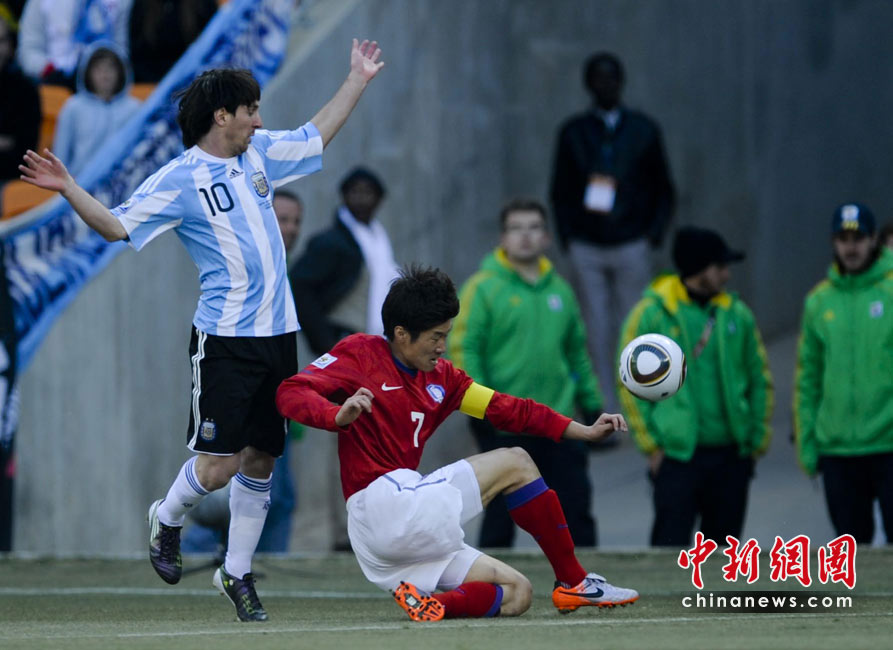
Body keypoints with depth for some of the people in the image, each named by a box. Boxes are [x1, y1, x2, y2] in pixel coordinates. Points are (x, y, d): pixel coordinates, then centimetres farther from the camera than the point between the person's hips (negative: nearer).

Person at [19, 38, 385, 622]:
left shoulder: (259, 154, 13)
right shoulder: (179, 180, -7)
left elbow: (316, 137, 30)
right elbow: (117, 226, -12)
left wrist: (358, 80, 33)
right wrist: (68, 188, -25)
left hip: (278, 334, 6)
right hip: (225, 339, -6)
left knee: (261, 462, 8)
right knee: (216, 466, -10)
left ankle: (238, 573, 20)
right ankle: (168, 519, 21)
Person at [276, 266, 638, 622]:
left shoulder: (440, 376, 18)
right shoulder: (361, 354, -2)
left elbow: (505, 409, 18)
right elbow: (290, 394, -13)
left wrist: (584, 432, 11)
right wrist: (339, 415, -34)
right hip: (380, 500, -9)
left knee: (517, 595, 6)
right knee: (515, 463, -1)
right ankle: (575, 583, 2)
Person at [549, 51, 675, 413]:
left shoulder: (643, 131, 8)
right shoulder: (573, 133, 8)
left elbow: (663, 189, 11)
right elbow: (560, 192, 11)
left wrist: (654, 233, -2)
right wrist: (567, 237, -2)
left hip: (631, 245, 0)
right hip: (587, 246, 0)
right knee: (597, 333, -2)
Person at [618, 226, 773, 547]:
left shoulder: (736, 313, 8)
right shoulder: (652, 314, -4)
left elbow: (760, 380, 15)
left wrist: (757, 439, 8)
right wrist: (652, 445, -6)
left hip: (731, 456, 4)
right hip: (678, 456, -4)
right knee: (671, 547, -9)